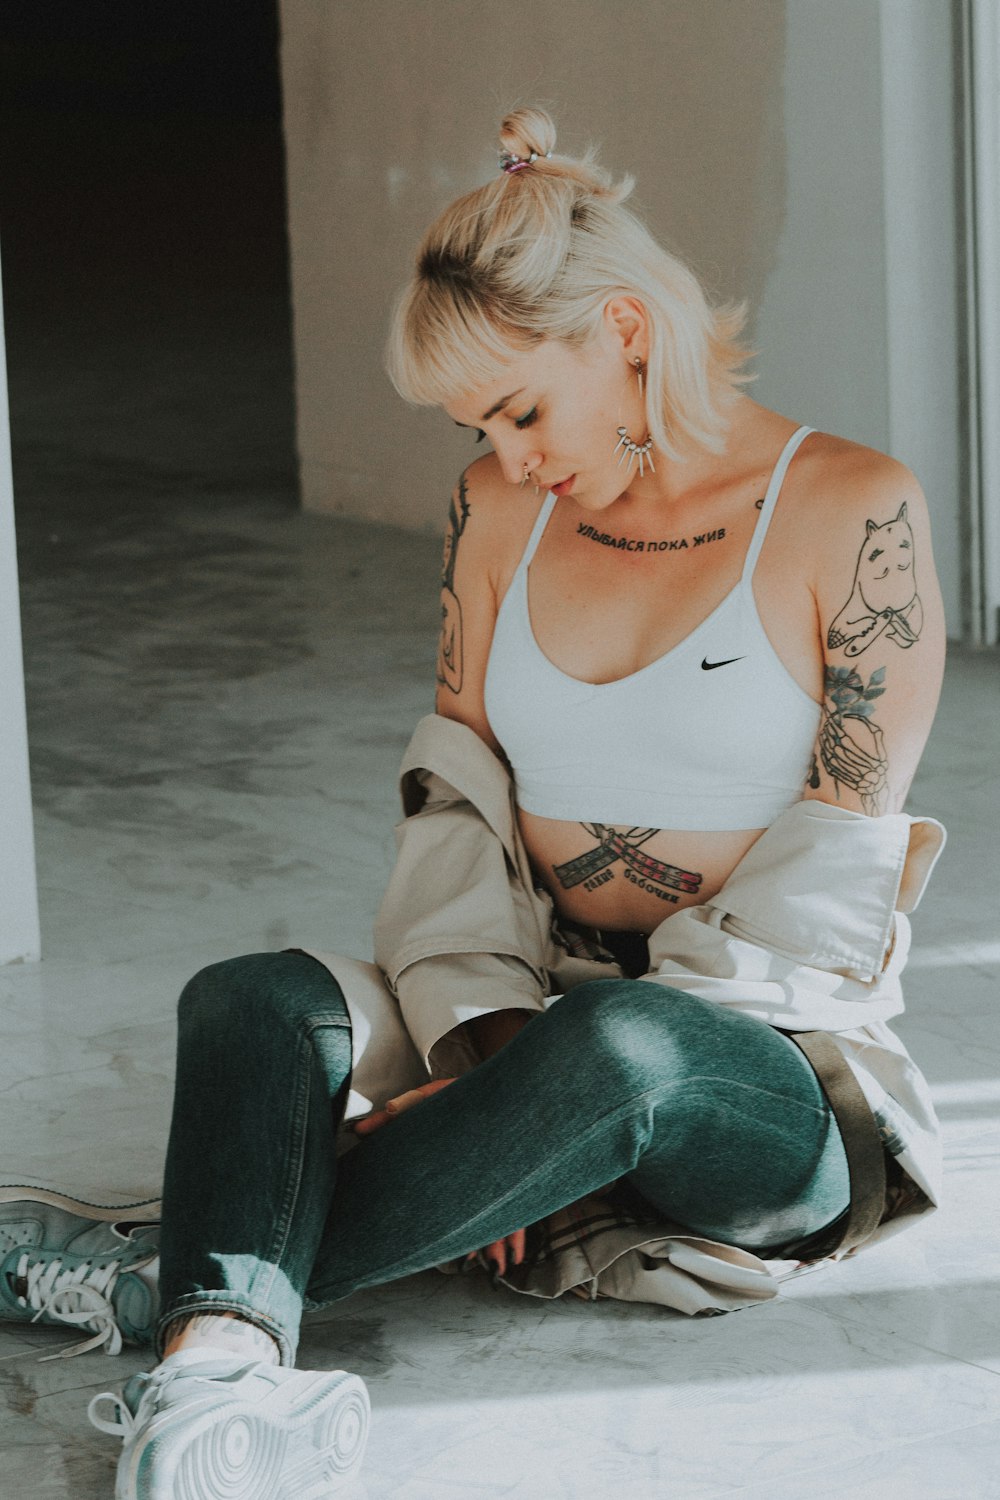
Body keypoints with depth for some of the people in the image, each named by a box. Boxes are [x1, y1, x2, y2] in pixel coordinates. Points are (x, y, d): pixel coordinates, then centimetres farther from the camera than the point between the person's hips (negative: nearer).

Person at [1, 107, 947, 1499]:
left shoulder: (851, 512, -7)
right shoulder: (502, 510, 10)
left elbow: (835, 873, -11)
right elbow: (454, 795, 5)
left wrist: (551, 1071, -18)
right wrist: (482, 1041, -14)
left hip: (778, 1064, -4)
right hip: (533, 1010, 5)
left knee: (617, 1047, -41)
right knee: (253, 1001, -27)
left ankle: (172, 1283, -30)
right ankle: (223, 1368, -55)